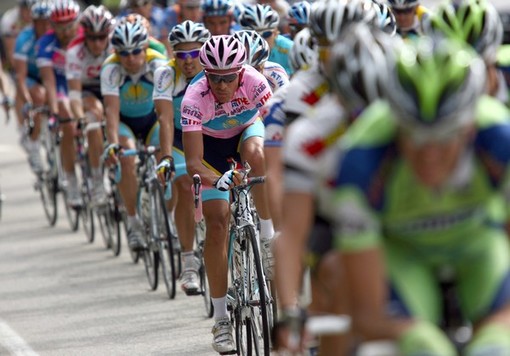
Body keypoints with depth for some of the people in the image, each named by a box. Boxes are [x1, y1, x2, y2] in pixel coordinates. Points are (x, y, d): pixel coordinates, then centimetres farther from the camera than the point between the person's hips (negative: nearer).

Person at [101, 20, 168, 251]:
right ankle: (133, 222, -18)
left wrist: (167, 152, -49)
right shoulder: (110, 69, -28)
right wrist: (112, 144, -54)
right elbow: (112, 110, -37)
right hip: (124, 121, 0)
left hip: (151, 118, 0)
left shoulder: (158, 65, -30)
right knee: (126, 158, -30)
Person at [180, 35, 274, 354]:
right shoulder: (195, 99, -34)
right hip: (211, 143, 0)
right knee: (217, 225, -11)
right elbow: (193, 162, -37)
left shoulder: (254, 82, -33)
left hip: (248, 129, 1)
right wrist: (218, 180, -57)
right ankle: (221, 319, -2)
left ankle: (269, 238, -21)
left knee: (256, 154, -38)